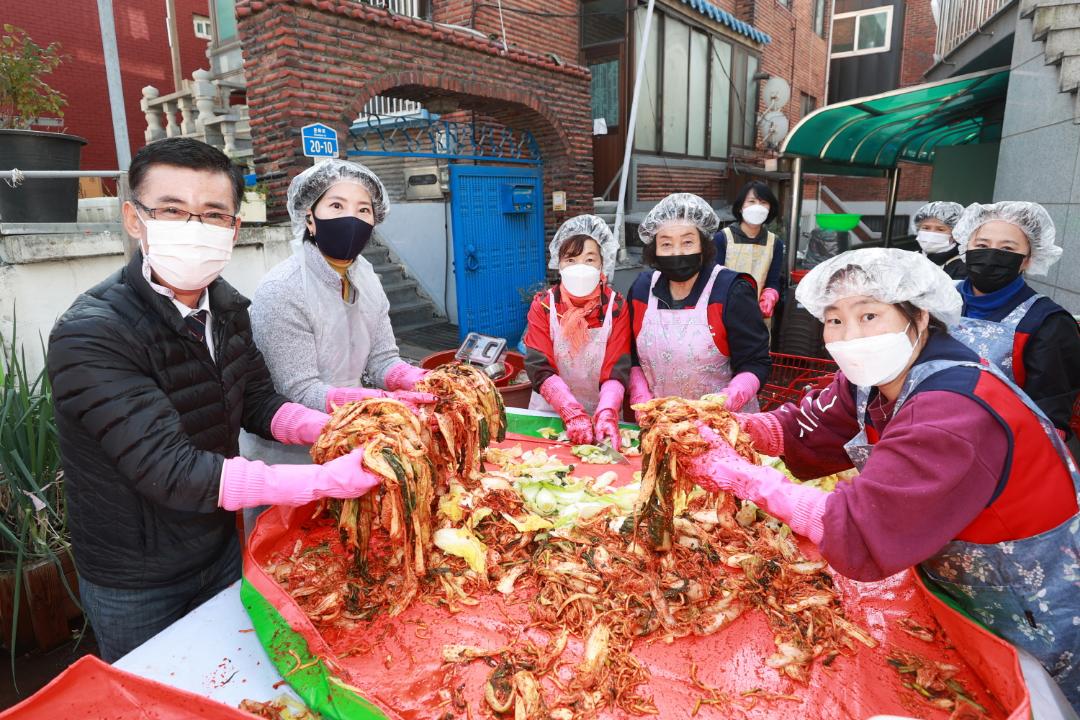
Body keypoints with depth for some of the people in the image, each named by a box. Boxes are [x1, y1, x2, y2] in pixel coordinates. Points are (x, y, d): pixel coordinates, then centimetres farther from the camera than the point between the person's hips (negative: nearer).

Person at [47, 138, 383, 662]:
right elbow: (172, 471, -34)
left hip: (221, 548, 6)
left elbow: (257, 403, -2)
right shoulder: (87, 337, -29)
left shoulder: (225, 304, -7)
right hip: (135, 584, -5)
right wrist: (329, 479, -40)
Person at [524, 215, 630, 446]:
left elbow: (617, 372, -10)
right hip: (550, 412, 1)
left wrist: (606, 414, -28)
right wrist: (573, 414, -24)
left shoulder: (616, 307, -6)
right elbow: (539, 368, -12)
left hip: (601, 412, 0)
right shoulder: (543, 305, -6)